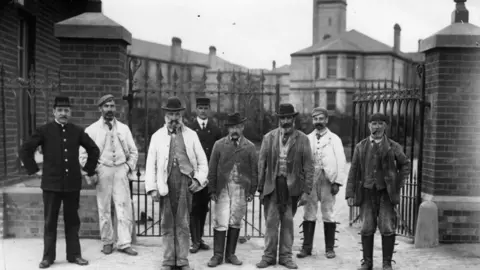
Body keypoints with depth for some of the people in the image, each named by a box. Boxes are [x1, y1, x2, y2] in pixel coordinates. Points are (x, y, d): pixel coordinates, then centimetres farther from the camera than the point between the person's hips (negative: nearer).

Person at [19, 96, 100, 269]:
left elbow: (94, 149, 15)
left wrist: (88, 169, 10)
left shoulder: (77, 131, 4)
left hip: (73, 183, 2)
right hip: (51, 183, -2)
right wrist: (34, 170, -2)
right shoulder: (44, 131, -2)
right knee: (50, 221, 6)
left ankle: (74, 254, 17)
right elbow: (25, 150, 0)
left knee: (72, 220, 9)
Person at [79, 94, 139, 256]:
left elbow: (133, 151, 15)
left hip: (121, 170, 2)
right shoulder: (92, 130, 3)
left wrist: (129, 167, 3)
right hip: (102, 171, -1)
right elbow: (83, 154, 4)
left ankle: (124, 243, 4)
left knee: (125, 208, -3)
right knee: (104, 209, 4)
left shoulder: (123, 128, 10)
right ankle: (107, 242, 17)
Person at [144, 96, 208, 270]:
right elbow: (151, 164, 5)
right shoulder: (157, 136, 8)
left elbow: (202, 161, 10)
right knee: (166, 225, 7)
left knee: (183, 225, 4)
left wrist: (198, 179, -3)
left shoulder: (191, 135, 9)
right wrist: (152, 188, -2)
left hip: (185, 184, 0)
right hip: (165, 185, 0)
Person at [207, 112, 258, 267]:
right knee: (221, 223, -3)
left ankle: (230, 254, 17)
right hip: (222, 189, -1)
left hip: (241, 190, 1)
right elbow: (212, 169, 3)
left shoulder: (250, 147, 5)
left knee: (235, 223, 7)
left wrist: (252, 191, 1)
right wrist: (212, 190, -1)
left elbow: (254, 171, 6)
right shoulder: (219, 145, 4)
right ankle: (218, 255, 6)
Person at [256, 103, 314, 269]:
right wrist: (260, 188, 3)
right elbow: (261, 164, 6)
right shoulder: (268, 137, 4)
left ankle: (286, 256, 19)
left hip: (292, 186, 0)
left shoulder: (302, 139, 0)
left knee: (288, 222, 7)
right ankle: (269, 256, 15)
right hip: (272, 185, 1)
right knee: (271, 222, 3)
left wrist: (306, 190, -5)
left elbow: (308, 166, -1)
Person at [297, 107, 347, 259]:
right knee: (308, 215, 3)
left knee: (328, 215, 3)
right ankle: (307, 247, 11)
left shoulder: (334, 139, 3)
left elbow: (341, 162, -1)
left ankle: (329, 248, 13)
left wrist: (337, 182, -8)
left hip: (327, 180, -2)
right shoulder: (307, 139, 10)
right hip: (310, 180, 2)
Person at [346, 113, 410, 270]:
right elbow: (354, 171, 5)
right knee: (367, 228, 3)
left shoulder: (393, 147, 3)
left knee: (387, 228, -2)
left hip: (386, 193, -1)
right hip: (367, 192, 1)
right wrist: (350, 194, -1)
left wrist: (399, 185, 4)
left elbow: (405, 165, 15)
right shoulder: (360, 147, 6)